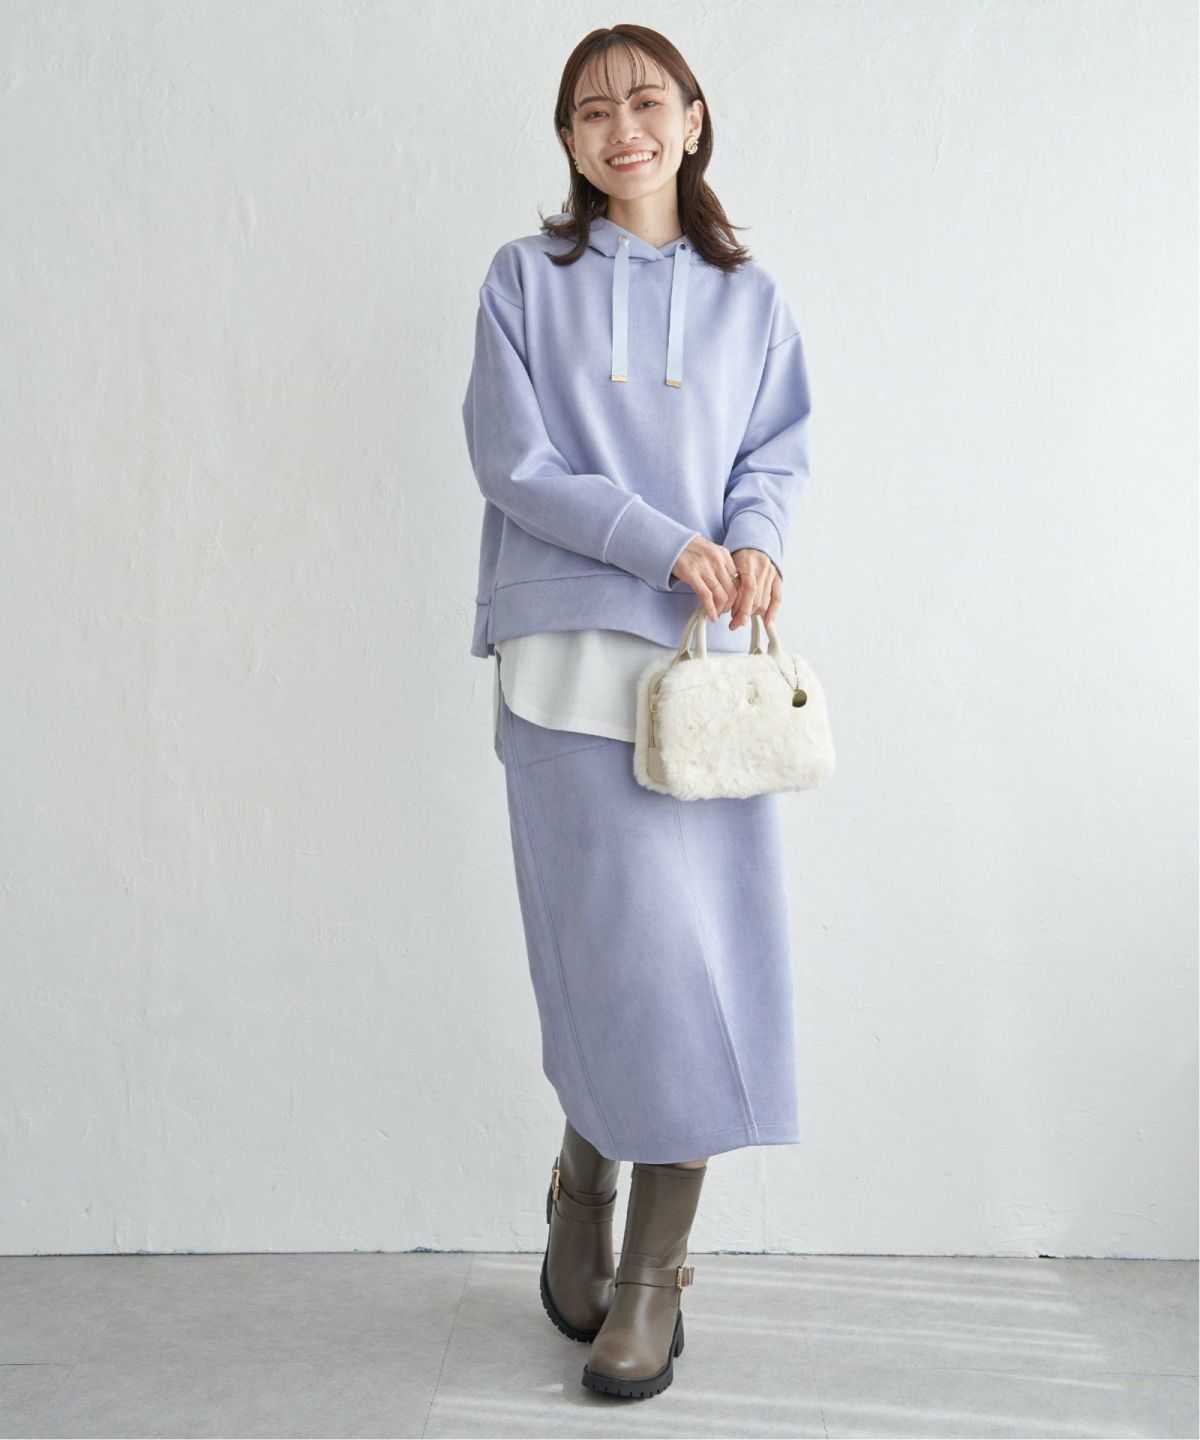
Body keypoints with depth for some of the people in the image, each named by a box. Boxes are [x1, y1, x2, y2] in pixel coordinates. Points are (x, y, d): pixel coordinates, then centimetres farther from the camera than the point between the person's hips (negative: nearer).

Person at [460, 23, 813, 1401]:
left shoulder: (748, 295, 16)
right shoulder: (525, 279, 8)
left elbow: (780, 449, 14)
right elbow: (516, 462, -2)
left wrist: (754, 539, -9)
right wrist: (666, 542, -13)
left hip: (708, 652, 2)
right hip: (572, 649, -2)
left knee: (706, 945, -2)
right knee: (622, 936, -7)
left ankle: (651, 1270, 11)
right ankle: (585, 1176, 23)